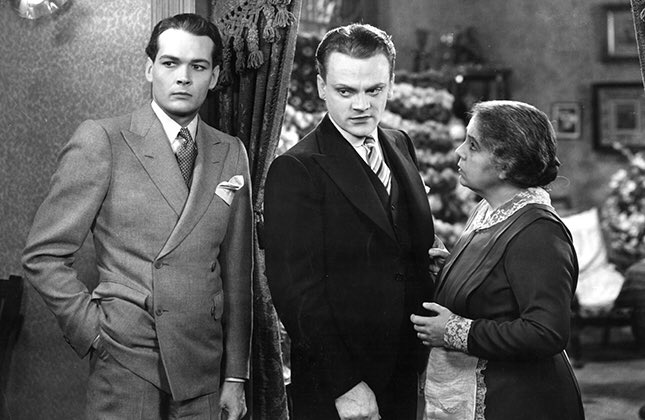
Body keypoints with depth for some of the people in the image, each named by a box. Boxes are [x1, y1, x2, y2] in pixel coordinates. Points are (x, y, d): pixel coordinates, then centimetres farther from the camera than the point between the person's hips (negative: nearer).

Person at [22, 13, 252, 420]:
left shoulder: (231, 154, 8)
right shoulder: (101, 141, -4)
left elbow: (236, 274, 9)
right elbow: (44, 254, -2)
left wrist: (235, 375, 8)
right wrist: (93, 329, -8)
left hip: (203, 370, 4)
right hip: (125, 363, -3)